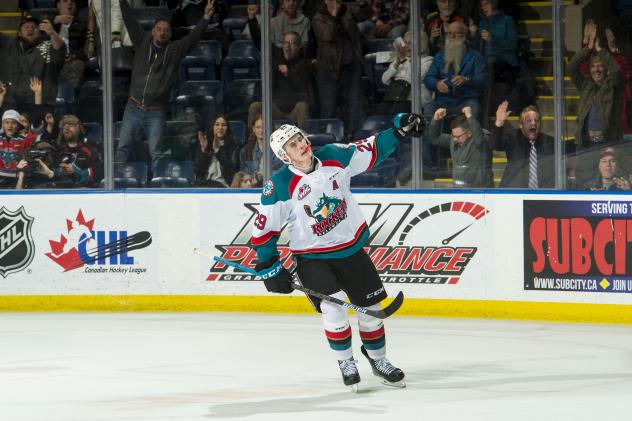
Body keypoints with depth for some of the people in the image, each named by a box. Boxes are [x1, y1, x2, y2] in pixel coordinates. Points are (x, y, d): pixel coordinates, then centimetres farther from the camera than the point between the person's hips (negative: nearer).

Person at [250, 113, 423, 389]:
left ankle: (378, 359, 31)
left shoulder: (334, 157, -9)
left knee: (370, 306, 8)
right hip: (311, 257, -4)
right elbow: (264, 227, -11)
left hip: (351, 247, 4)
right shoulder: (279, 187, -18)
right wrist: (270, 267, -12)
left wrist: (399, 130, -5)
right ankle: (345, 363, 2)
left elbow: (371, 151, 4)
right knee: (333, 307, -20)